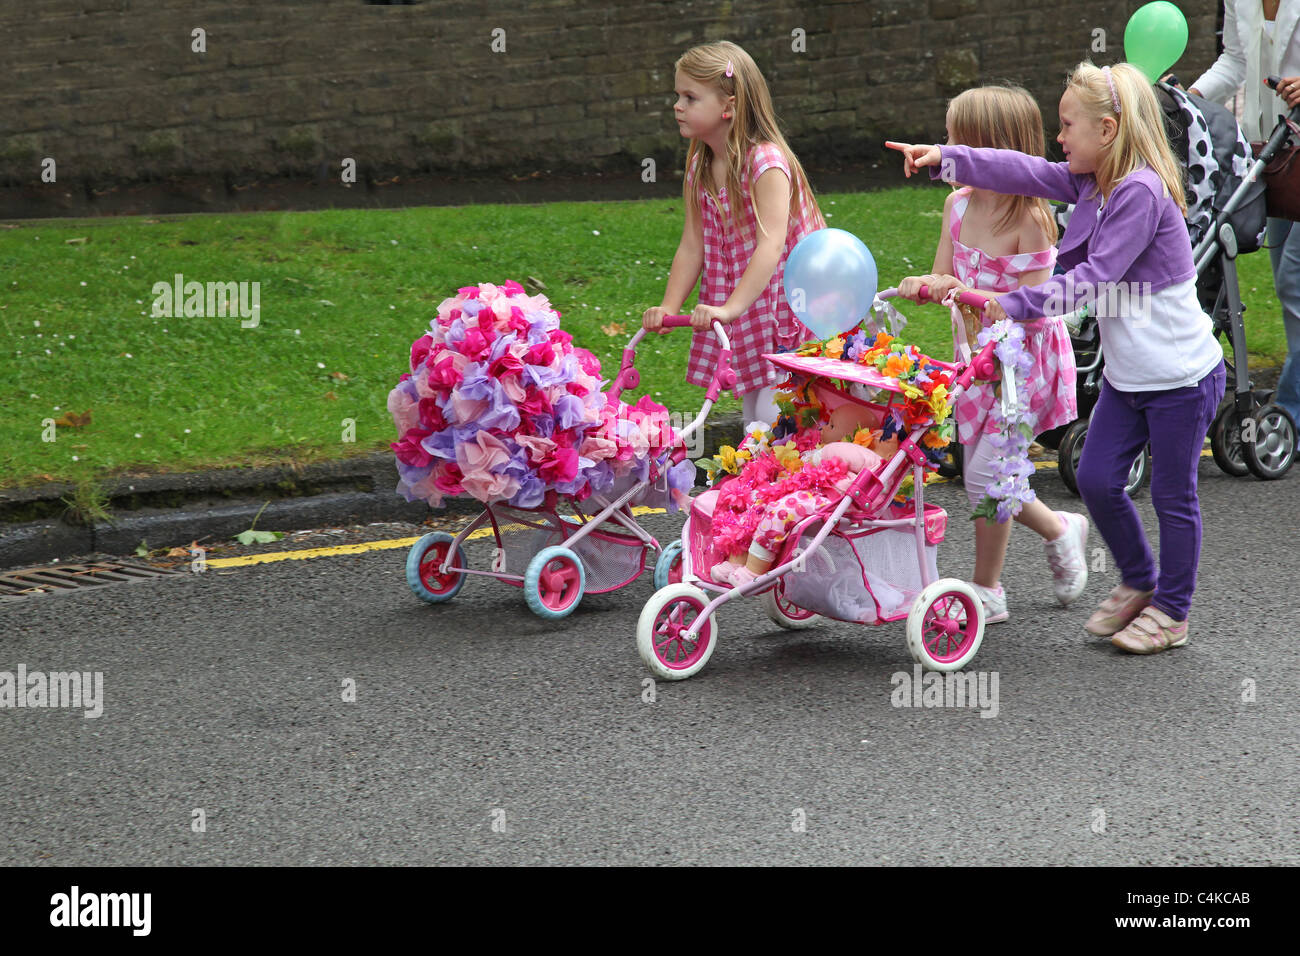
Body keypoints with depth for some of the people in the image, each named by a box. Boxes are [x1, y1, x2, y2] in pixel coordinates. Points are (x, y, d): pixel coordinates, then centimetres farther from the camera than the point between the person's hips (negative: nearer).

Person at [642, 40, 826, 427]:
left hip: (786, 304, -7)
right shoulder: (700, 167, 2)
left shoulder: (766, 163, -22)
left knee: (773, 416, -14)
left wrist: (731, 308, -39)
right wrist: (668, 307, -6)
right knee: (753, 418, 11)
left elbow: (771, 246, -31)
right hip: (746, 315, 7)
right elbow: (692, 246, 4)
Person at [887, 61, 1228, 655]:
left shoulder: (1141, 192, -21)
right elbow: (1027, 173, 1)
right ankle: (1138, 581, 29)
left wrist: (1015, 304, -26)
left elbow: (1096, 276, -25)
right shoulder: (1093, 184, 6)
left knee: (1172, 495, 4)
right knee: (1097, 479, 8)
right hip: (1128, 374, 9)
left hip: (1181, 377, -9)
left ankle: (1171, 611, 19)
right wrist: (944, 158, -7)